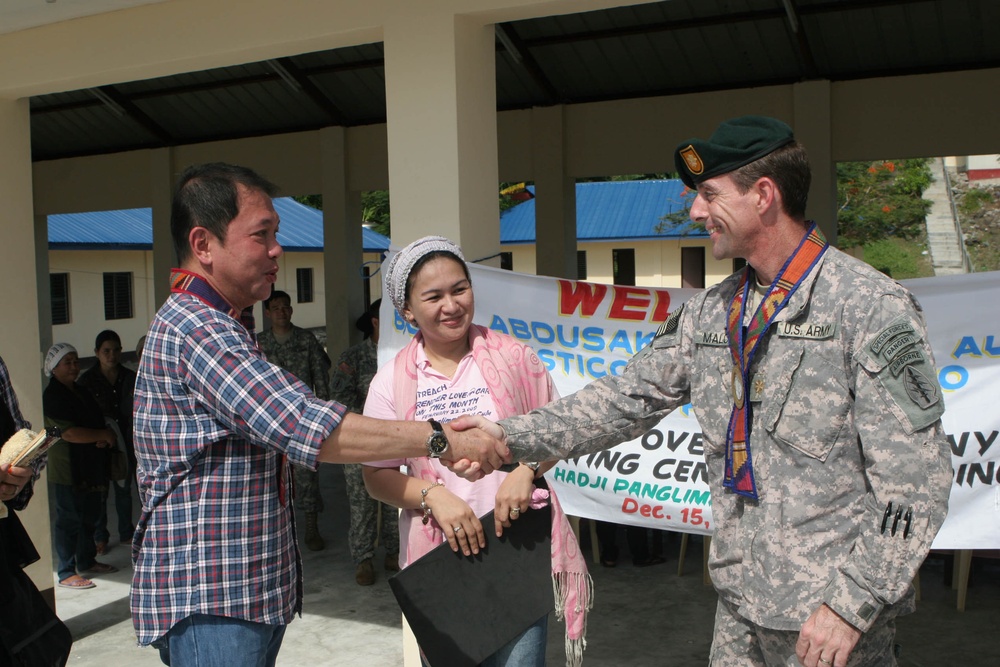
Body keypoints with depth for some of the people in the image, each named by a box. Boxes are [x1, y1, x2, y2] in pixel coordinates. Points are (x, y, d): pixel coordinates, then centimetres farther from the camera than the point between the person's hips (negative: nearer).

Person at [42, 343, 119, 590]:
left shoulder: (80, 392, 16)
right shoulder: (52, 396, -11)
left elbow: (97, 420, 23)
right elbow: (69, 432, -21)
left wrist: (103, 438, 0)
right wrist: (103, 435, -13)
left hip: (90, 467, 9)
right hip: (67, 469, -8)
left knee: (89, 516, 15)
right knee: (69, 519, -4)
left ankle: (87, 561, 27)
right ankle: (66, 573, 2)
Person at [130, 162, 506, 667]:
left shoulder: (219, 326, 18)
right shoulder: (195, 328, -18)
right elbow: (307, 429, -27)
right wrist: (441, 441, -22)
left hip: (253, 593, 10)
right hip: (211, 604, -10)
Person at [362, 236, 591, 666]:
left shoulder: (513, 357, 1)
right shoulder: (391, 382, 1)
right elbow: (376, 476, 1)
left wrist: (527, 470, -12)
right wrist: (433, 494, -16)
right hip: (441, 558, 1)